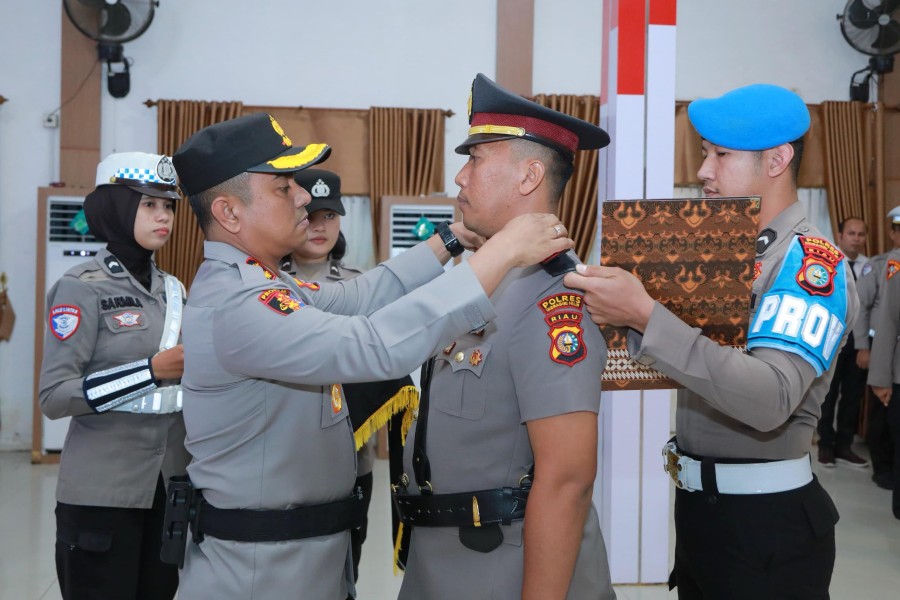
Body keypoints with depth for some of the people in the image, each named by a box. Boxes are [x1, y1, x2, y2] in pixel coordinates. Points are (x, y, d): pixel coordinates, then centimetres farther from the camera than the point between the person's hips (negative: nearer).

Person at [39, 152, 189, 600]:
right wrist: (152, 371, -23)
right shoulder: (82, 287, -10)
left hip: (169, 486, 6)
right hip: (102, 494, -6)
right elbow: (53, 396, -17)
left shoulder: (172, 289, 10)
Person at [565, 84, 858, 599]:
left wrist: (645, 316, -35)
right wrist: (617, 307, -6)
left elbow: (772, 400, -31)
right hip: (698, 502, 7)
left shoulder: (813, 263, -17)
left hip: (767, 519, -7)